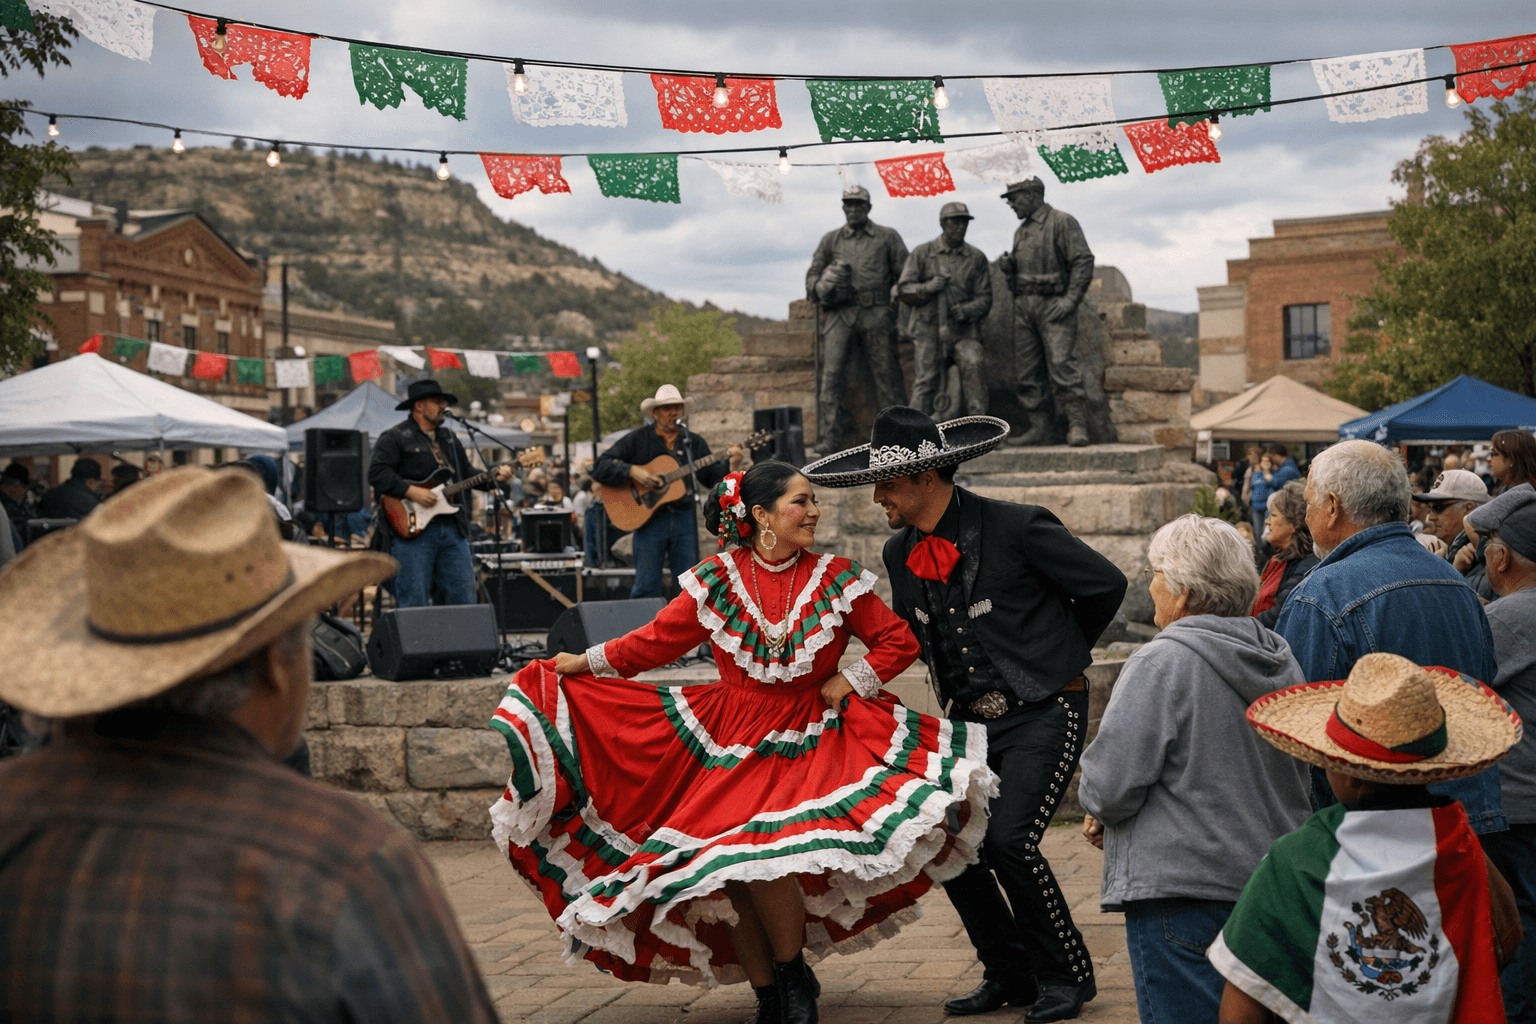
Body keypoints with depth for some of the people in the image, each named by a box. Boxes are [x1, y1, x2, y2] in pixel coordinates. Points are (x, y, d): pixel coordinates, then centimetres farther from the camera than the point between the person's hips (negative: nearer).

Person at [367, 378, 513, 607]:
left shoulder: (449, 438, 23)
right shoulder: (394, 438, -1)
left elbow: (467, 475, 24)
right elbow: (377, 473, -13)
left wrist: (493, 478, 7)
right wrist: (411, 491, -20)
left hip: (453, 529, 6)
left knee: (464, 597, 4)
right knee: (414, 604, -4)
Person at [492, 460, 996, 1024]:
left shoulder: (836, 579, 0)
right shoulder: (717, 578, 1)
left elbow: (899, 641, 6)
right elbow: (658, 639, 9)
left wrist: (848, 682, -3)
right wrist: (587, 662, 7)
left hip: (808, 740, -2)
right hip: (730, 742, 2)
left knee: (758, 854, -23)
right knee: (721, 868, -9)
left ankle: (794, 976, 2)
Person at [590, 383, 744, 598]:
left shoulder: (694, 442, 12)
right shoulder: (637, 440, 2)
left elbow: (713, 477, 8)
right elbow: (599, 467, -3)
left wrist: (732, 466, -11)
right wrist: (632, 471, -17)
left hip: (685, 517, 3)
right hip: (649, 517, -3)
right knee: (646, 585, -3)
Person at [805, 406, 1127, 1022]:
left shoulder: (1017, 528, -15)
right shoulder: (900, 554, 5)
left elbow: (1106, 584, -5)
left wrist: (1058, 654, 8)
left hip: (1044, 713, -6)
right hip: (972, 718, 7)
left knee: (1009, 839, -19)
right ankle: (1010, 975, 16)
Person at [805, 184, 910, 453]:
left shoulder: (887, 237, 14)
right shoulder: (830, 240, 18)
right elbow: (813, 273, 18)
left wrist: (899, 290, -6)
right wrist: (821, 286, -4)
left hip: (876, 314, -1)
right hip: (840, 315, 1)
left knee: (886, 373, -2)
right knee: (831, 373, -10)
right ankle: (828, 437, -11)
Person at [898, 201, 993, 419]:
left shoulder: (976, 258, 10)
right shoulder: (922, 253, 7)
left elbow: (984, 297, 8)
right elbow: (904, 289, 5)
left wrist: (969, 310, -13)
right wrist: (928, 288, -14)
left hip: (963, 330, 1)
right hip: (929, 329, -1)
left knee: (975, 363, -25)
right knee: (926, 380, -9)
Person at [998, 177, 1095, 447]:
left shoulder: (1062, 222, -3)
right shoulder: (1021, 231, 21)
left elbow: (1083, 261, -9)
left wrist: (1070, 300, -16)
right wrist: (1007, 266, 3)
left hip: (1053, 305, -8)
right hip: (1023, 304, 8)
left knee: (1061, 363, -15)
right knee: (1027, 370, 3)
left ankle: (1077, 425, -14)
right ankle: (1039, 427, 6)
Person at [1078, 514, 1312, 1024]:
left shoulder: (1162, 662, -15)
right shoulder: (1283, 663, 8)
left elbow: (1110, 786, -18)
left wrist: (1098, 810, 7)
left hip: (1182, 889, -8)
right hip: (1272, 882, 8)